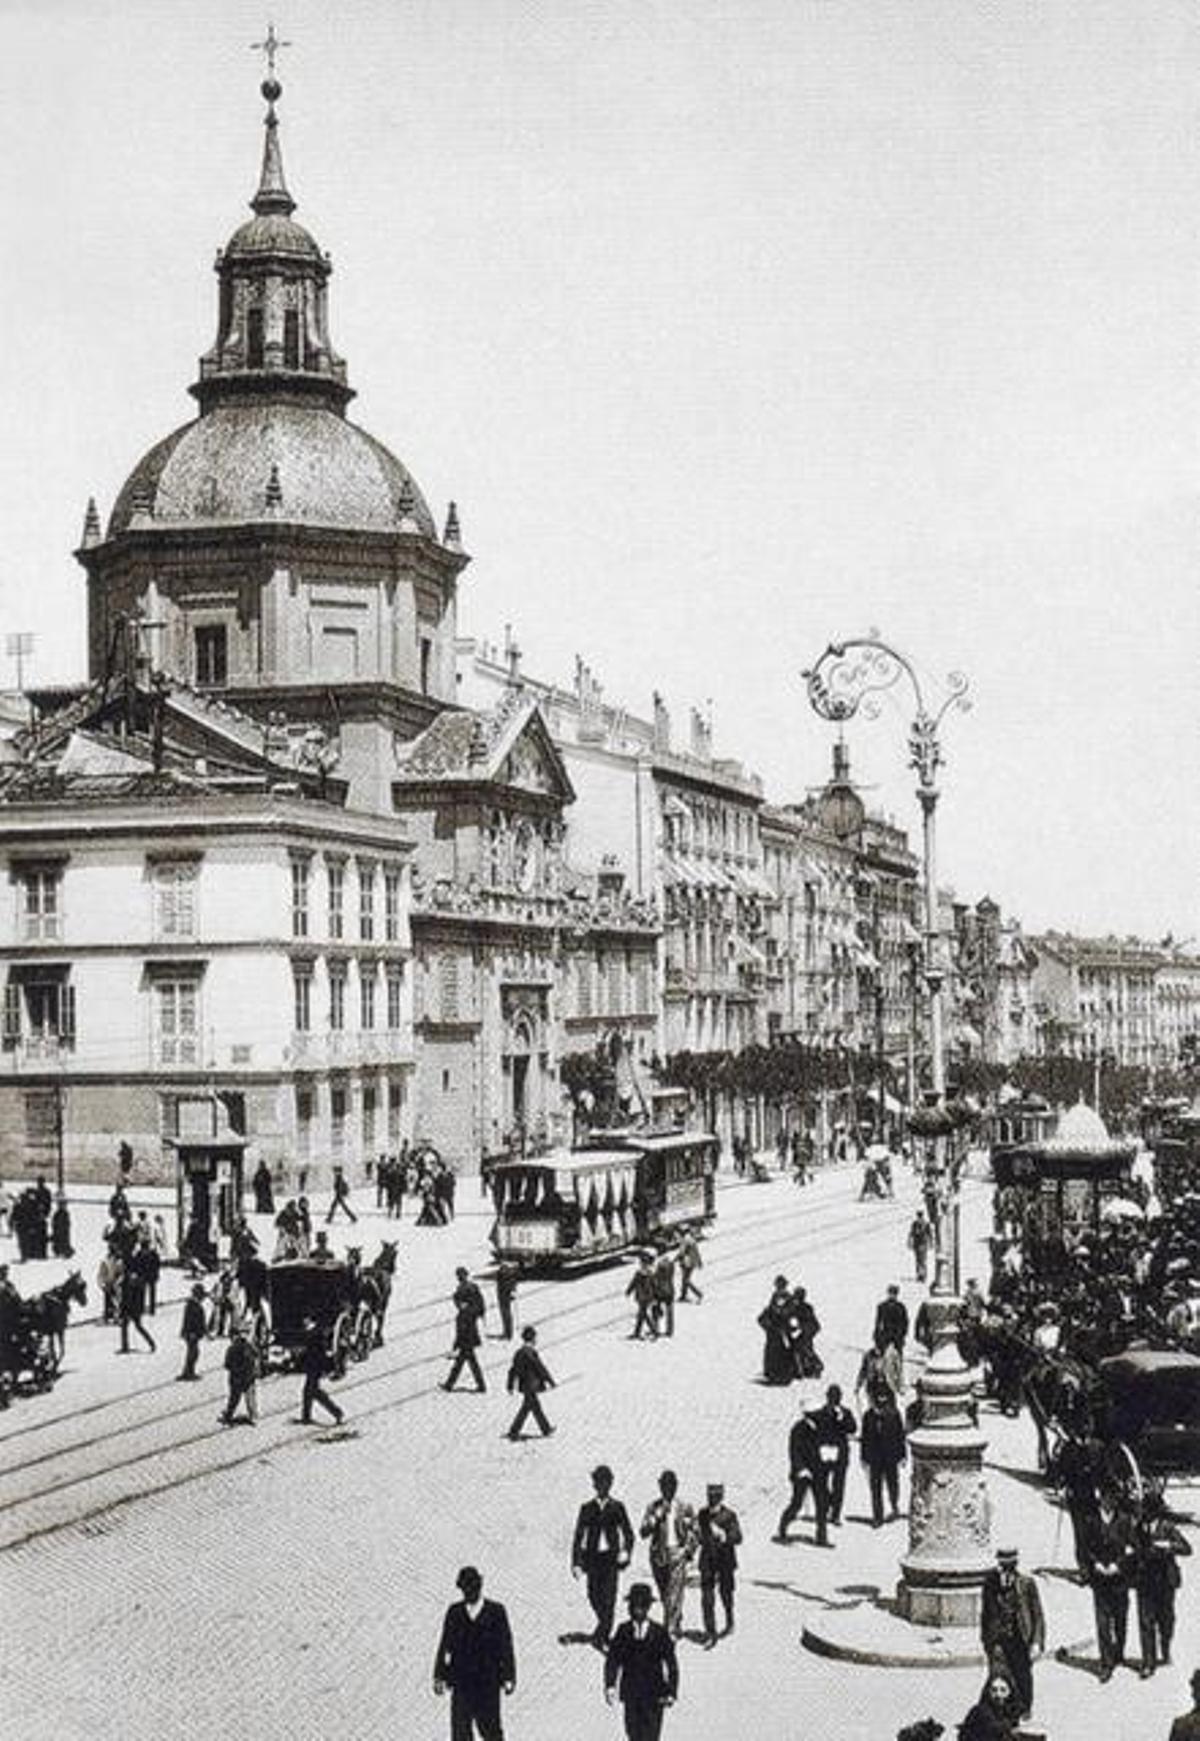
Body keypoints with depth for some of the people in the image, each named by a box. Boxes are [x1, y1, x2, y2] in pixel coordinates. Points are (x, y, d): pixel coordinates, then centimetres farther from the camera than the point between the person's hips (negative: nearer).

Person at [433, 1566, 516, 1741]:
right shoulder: (454, 1611, 9)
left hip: (488, 1682, -2)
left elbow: (506, 1645, 1)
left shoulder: (496, 1611, 3)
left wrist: (508, 1678, -4)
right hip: (461, 1681, 2)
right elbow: (445, 1645, 7)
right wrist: (439, 1676, 1)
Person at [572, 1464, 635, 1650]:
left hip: (611, 1558, -2)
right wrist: (576, 1563, 1)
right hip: (593, 1557, 2)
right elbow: (578, 1536, 7)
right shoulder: (587, 1508, 7)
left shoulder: (617, 1507, 6)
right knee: (594, 1596, 2)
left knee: (608, 1598, -12)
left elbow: (628, 1533, 10)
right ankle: (605, 1630, 27)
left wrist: (626, 1551, -8)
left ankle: (600, 1636, -11)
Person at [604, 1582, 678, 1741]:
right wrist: (610, 1685, -17)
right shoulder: (623, 1631, 2)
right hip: (631, 1694, 2)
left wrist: (671, 1692, -11)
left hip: (654, 1697, -2)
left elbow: (671, 1665, -1)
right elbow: (612, 1660, -3)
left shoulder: (660, 1633, -3)